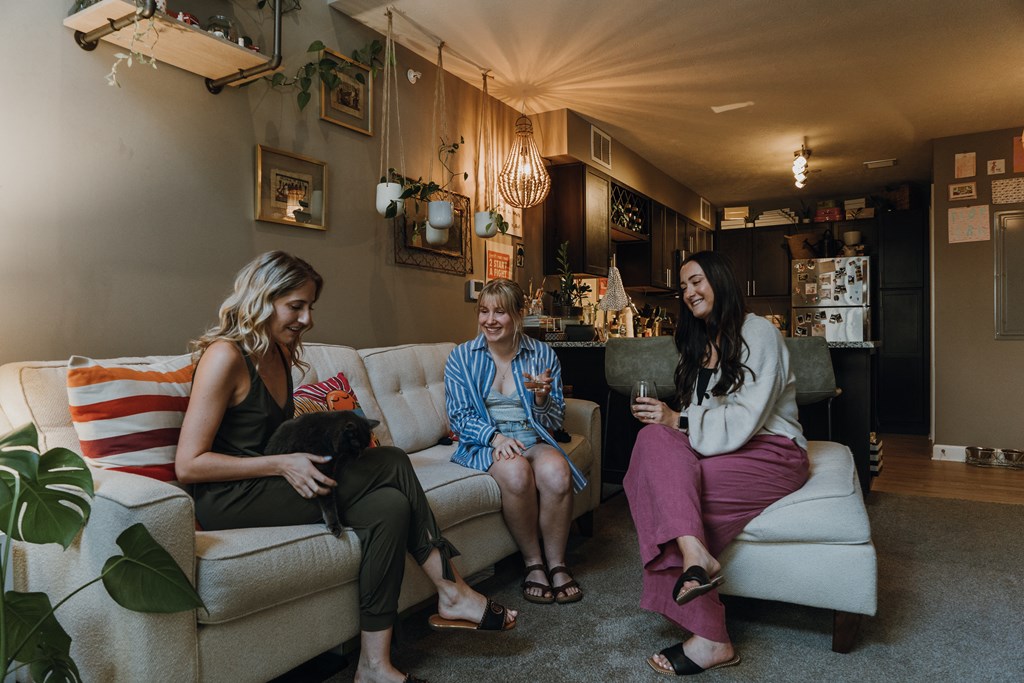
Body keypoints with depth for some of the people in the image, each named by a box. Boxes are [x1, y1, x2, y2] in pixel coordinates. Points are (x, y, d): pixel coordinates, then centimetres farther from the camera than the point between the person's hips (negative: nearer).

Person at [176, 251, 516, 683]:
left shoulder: (280, 353, 11)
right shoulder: (225, 356, -15)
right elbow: (188, 465, -17)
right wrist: (282, 464, -21)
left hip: (269, 485, 8)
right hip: (229, 500, -8)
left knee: (390, 507, -16)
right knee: (392, 465, -19)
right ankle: (453, 593, -8)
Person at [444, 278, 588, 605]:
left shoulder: (542, 355, 7)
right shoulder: (462, 358, 4)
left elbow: (554, 421, 8)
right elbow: (459, 417, 0)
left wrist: (542, 397, -15)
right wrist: (495, 436, -19)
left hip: (533, 440, 2)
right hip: (484, 444, -1)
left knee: (557, 471, -32)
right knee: (516, 472, -35)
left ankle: (556, 563, -11)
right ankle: (533, 562, -12)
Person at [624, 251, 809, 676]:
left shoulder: (758, 332, -5)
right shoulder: (698, 342, 19)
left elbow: (744, 422, -16)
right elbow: (698, 420, 12)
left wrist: (678, 420, -20)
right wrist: (665, 420, -8)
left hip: (772, 454, -6)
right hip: (723, 450, 6)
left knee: (662, 487, -27)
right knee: (655, 437, -25)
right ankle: (695, 554, -36)